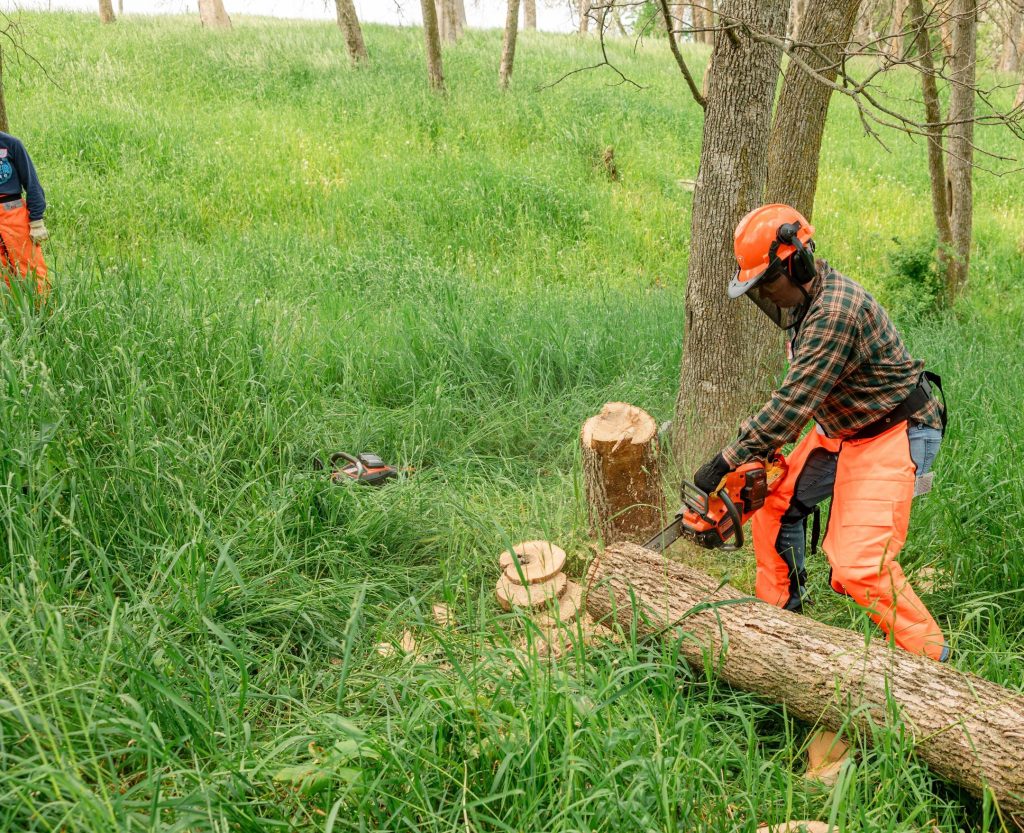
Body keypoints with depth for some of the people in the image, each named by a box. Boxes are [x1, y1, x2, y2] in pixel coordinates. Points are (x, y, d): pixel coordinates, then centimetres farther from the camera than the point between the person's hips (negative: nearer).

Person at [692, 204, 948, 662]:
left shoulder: (836, 310, -29)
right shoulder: (804, 299, 2)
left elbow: (793, 402, -30)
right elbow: (799, 395, 9)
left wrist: (726, 461, -26)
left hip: (892, 435, -10)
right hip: (839, 430, 10)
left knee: (861, 565, -18)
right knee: (775, 502, 14)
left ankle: (931, 656, -4)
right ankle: (780, 610, 29)